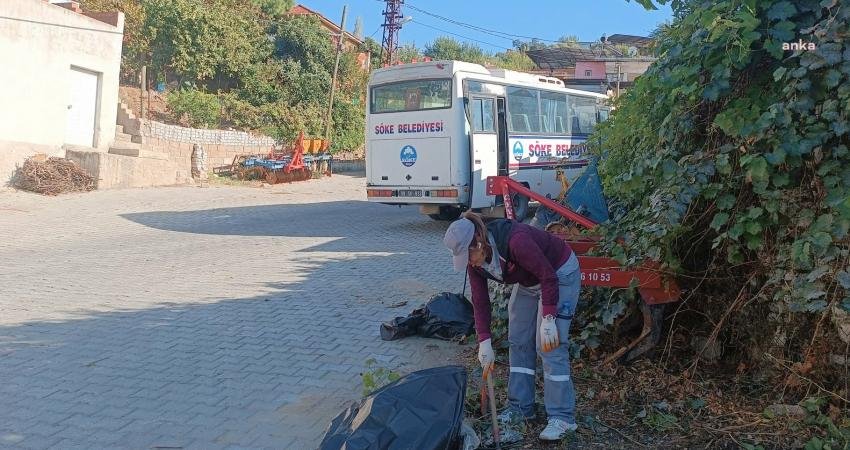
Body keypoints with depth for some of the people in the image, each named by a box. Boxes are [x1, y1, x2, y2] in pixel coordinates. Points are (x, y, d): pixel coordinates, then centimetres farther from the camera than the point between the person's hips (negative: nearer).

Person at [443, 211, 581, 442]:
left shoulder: (515, 241, -38)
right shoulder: (474, 260, -15)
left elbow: (549, 277, -30)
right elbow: (480, 302, -8)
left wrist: (548, 320, -31)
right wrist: (484, 342, -12)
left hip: (559, 275, -7)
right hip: (528, 282, 8)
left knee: (550, 345, -12)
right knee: (518, 342, 6)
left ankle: (562, 417, -4)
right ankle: (520, 407, 17)